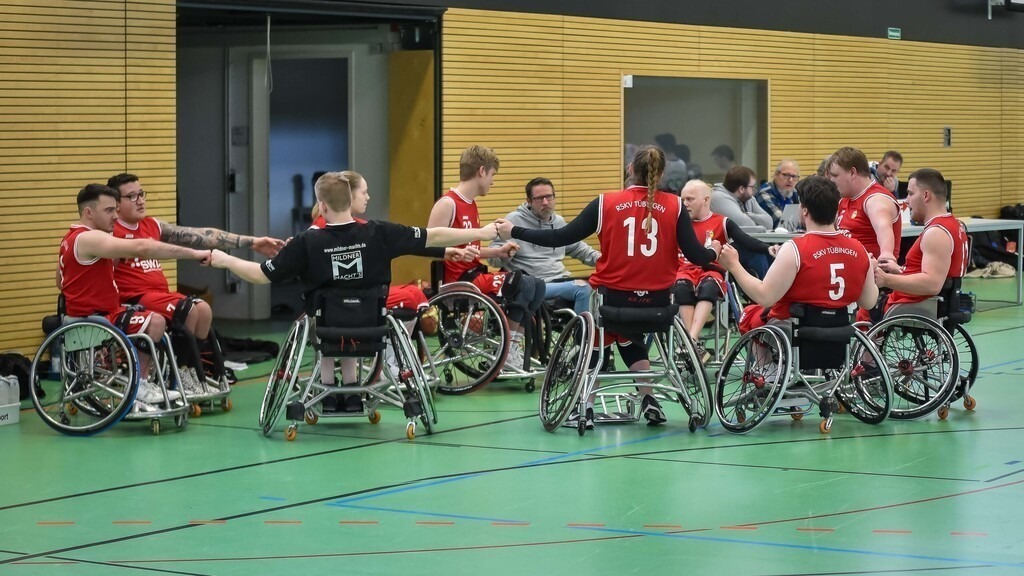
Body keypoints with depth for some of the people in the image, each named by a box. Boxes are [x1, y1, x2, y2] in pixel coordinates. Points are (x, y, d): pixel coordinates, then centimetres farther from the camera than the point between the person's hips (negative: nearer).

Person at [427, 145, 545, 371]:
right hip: (459, 281, -10)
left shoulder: (472, 206, 16)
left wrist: (497, 252, 11)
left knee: (537, 287, 4)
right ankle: (507, 354, -12)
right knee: (524, 285, -22)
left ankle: (513, 348, 5)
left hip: (476, 274, 10)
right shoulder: (447, 204, -13)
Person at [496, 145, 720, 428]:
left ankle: (587, 408, 23)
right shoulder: (674, 206, -4)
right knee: (629, 338, 34)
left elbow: (561, 237, -7)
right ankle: (649, 401, 26)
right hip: (657, 301, 2)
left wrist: (514, 232, 4)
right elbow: (697, 256, -5)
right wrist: (713, 251, 19)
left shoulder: (607, 203, -6)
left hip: (614, 296, -2)